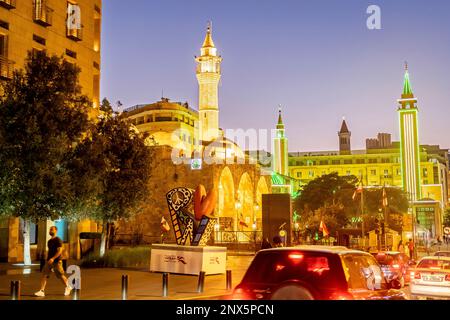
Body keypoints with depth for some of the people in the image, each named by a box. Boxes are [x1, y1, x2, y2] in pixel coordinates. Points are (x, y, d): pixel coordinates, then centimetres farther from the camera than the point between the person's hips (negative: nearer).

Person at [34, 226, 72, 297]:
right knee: (44, 275, -4)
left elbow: (60, 251, -19)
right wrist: (47, 259, 21)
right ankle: (42, 291, -6)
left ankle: (68, 287, 24)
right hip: (49, 261, 7)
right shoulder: (49, 241, 14)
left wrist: (53, 258, -27)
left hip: (56, 261, -7)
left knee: (61, 276, 4)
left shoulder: (58, 240, -11)